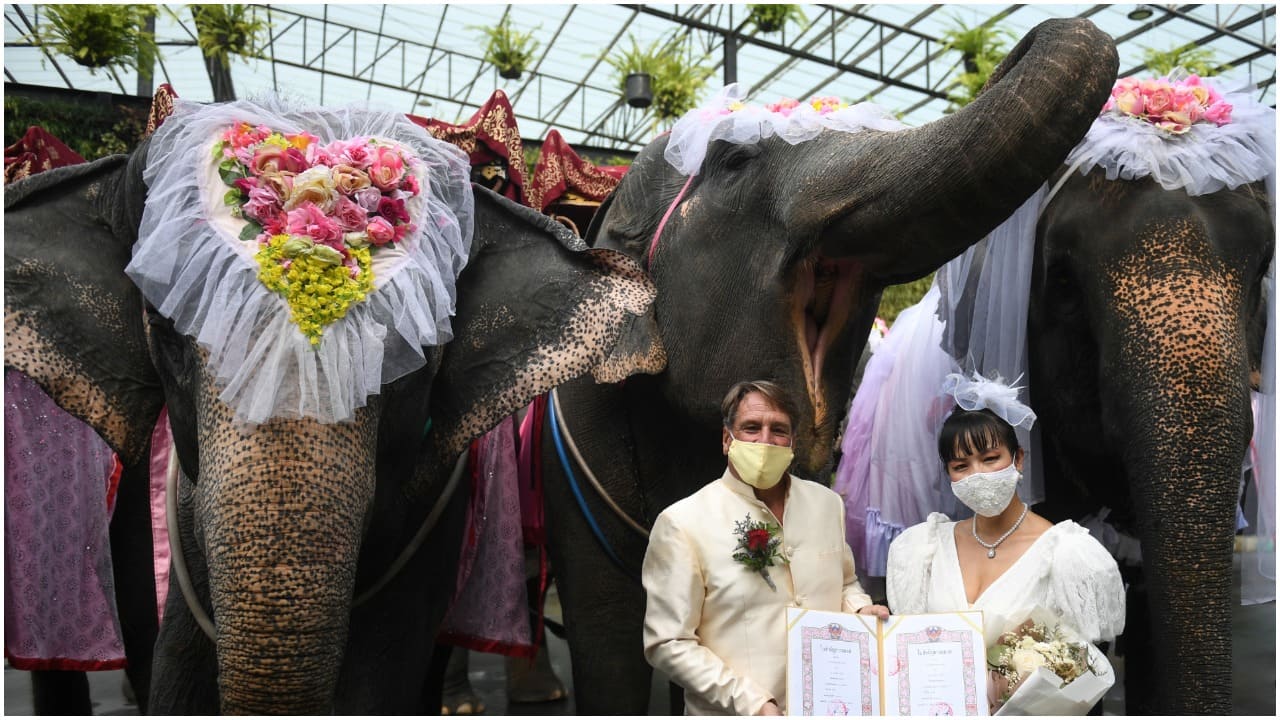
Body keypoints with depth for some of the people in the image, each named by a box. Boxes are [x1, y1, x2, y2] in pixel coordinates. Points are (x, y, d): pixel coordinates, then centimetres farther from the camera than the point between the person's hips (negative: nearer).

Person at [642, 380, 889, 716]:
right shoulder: (682, 523, -16)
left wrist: (861, 611, -6)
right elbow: (668, 643, -16)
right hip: (735, 713, -5)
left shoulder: (827, 503, 1)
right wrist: (753, 705, -21)